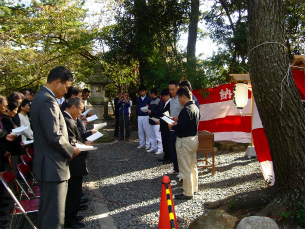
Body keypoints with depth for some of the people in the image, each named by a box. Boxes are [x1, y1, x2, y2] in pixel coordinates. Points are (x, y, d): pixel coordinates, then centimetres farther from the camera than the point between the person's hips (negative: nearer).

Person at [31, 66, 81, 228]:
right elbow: (55, 137, -25)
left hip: (43, 165, 11)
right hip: (53, 166, -11)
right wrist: (71, 150, -8)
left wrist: (68, 148, 12)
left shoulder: (39, 97, 12)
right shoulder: (48, 101, -21)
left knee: (46, 208, 24)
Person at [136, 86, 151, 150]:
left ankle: (147, 144, 5)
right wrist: (138, 112, 6)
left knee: (147, 131, -3)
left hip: (146, 116, -5)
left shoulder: (148, 98, -2)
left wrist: (148, 107, -20)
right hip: (139, 116, 5)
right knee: (140, 131, 8)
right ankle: (142, 144, 17)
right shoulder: (138, 99, 13)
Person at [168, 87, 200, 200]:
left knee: (185, 169, 0)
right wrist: (177, 123, 12)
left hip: (185, 141, -10)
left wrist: (172, 127, -8)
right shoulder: (195, 108, 8)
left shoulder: (186, 110, -23)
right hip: (194, 138, 10)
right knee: (193, 166, 20)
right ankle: (193, 188, 33)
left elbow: (181, 127, -26)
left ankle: (187, 193, 9)